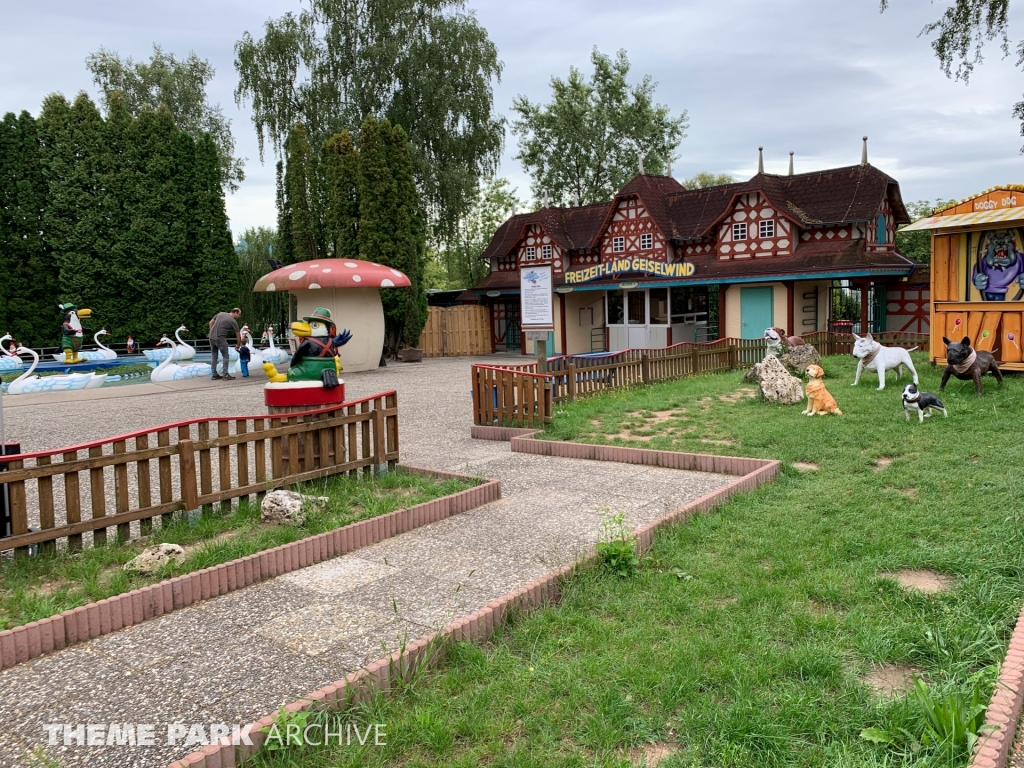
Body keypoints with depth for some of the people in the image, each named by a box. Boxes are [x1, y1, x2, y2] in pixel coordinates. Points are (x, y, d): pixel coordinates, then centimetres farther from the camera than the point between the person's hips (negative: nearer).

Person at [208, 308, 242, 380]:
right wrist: (238, 345, 16)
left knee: (214, 357, 14)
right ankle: (225, 374, 4)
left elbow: (211, 322, 15)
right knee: (225, 357, 5)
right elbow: (238, 335, 2)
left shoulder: (220, 314, 11)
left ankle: (214, 374, 18)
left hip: (211, 337, 6)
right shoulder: (233, 321, -5)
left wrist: (212, 333, 18)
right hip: (220, 339, -6)